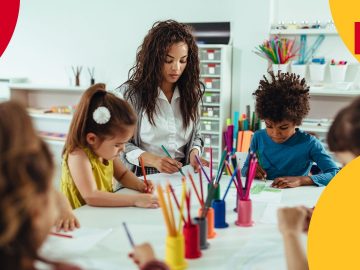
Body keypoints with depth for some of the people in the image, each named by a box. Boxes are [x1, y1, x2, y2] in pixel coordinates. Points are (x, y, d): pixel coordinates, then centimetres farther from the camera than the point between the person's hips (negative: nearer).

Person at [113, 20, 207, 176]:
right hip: (141, 176, -3)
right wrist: (153, 160, -18)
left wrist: (194, 152, -4)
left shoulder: (192, 92, 8)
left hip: (181, 175, 4)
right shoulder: (130, 94, -4)